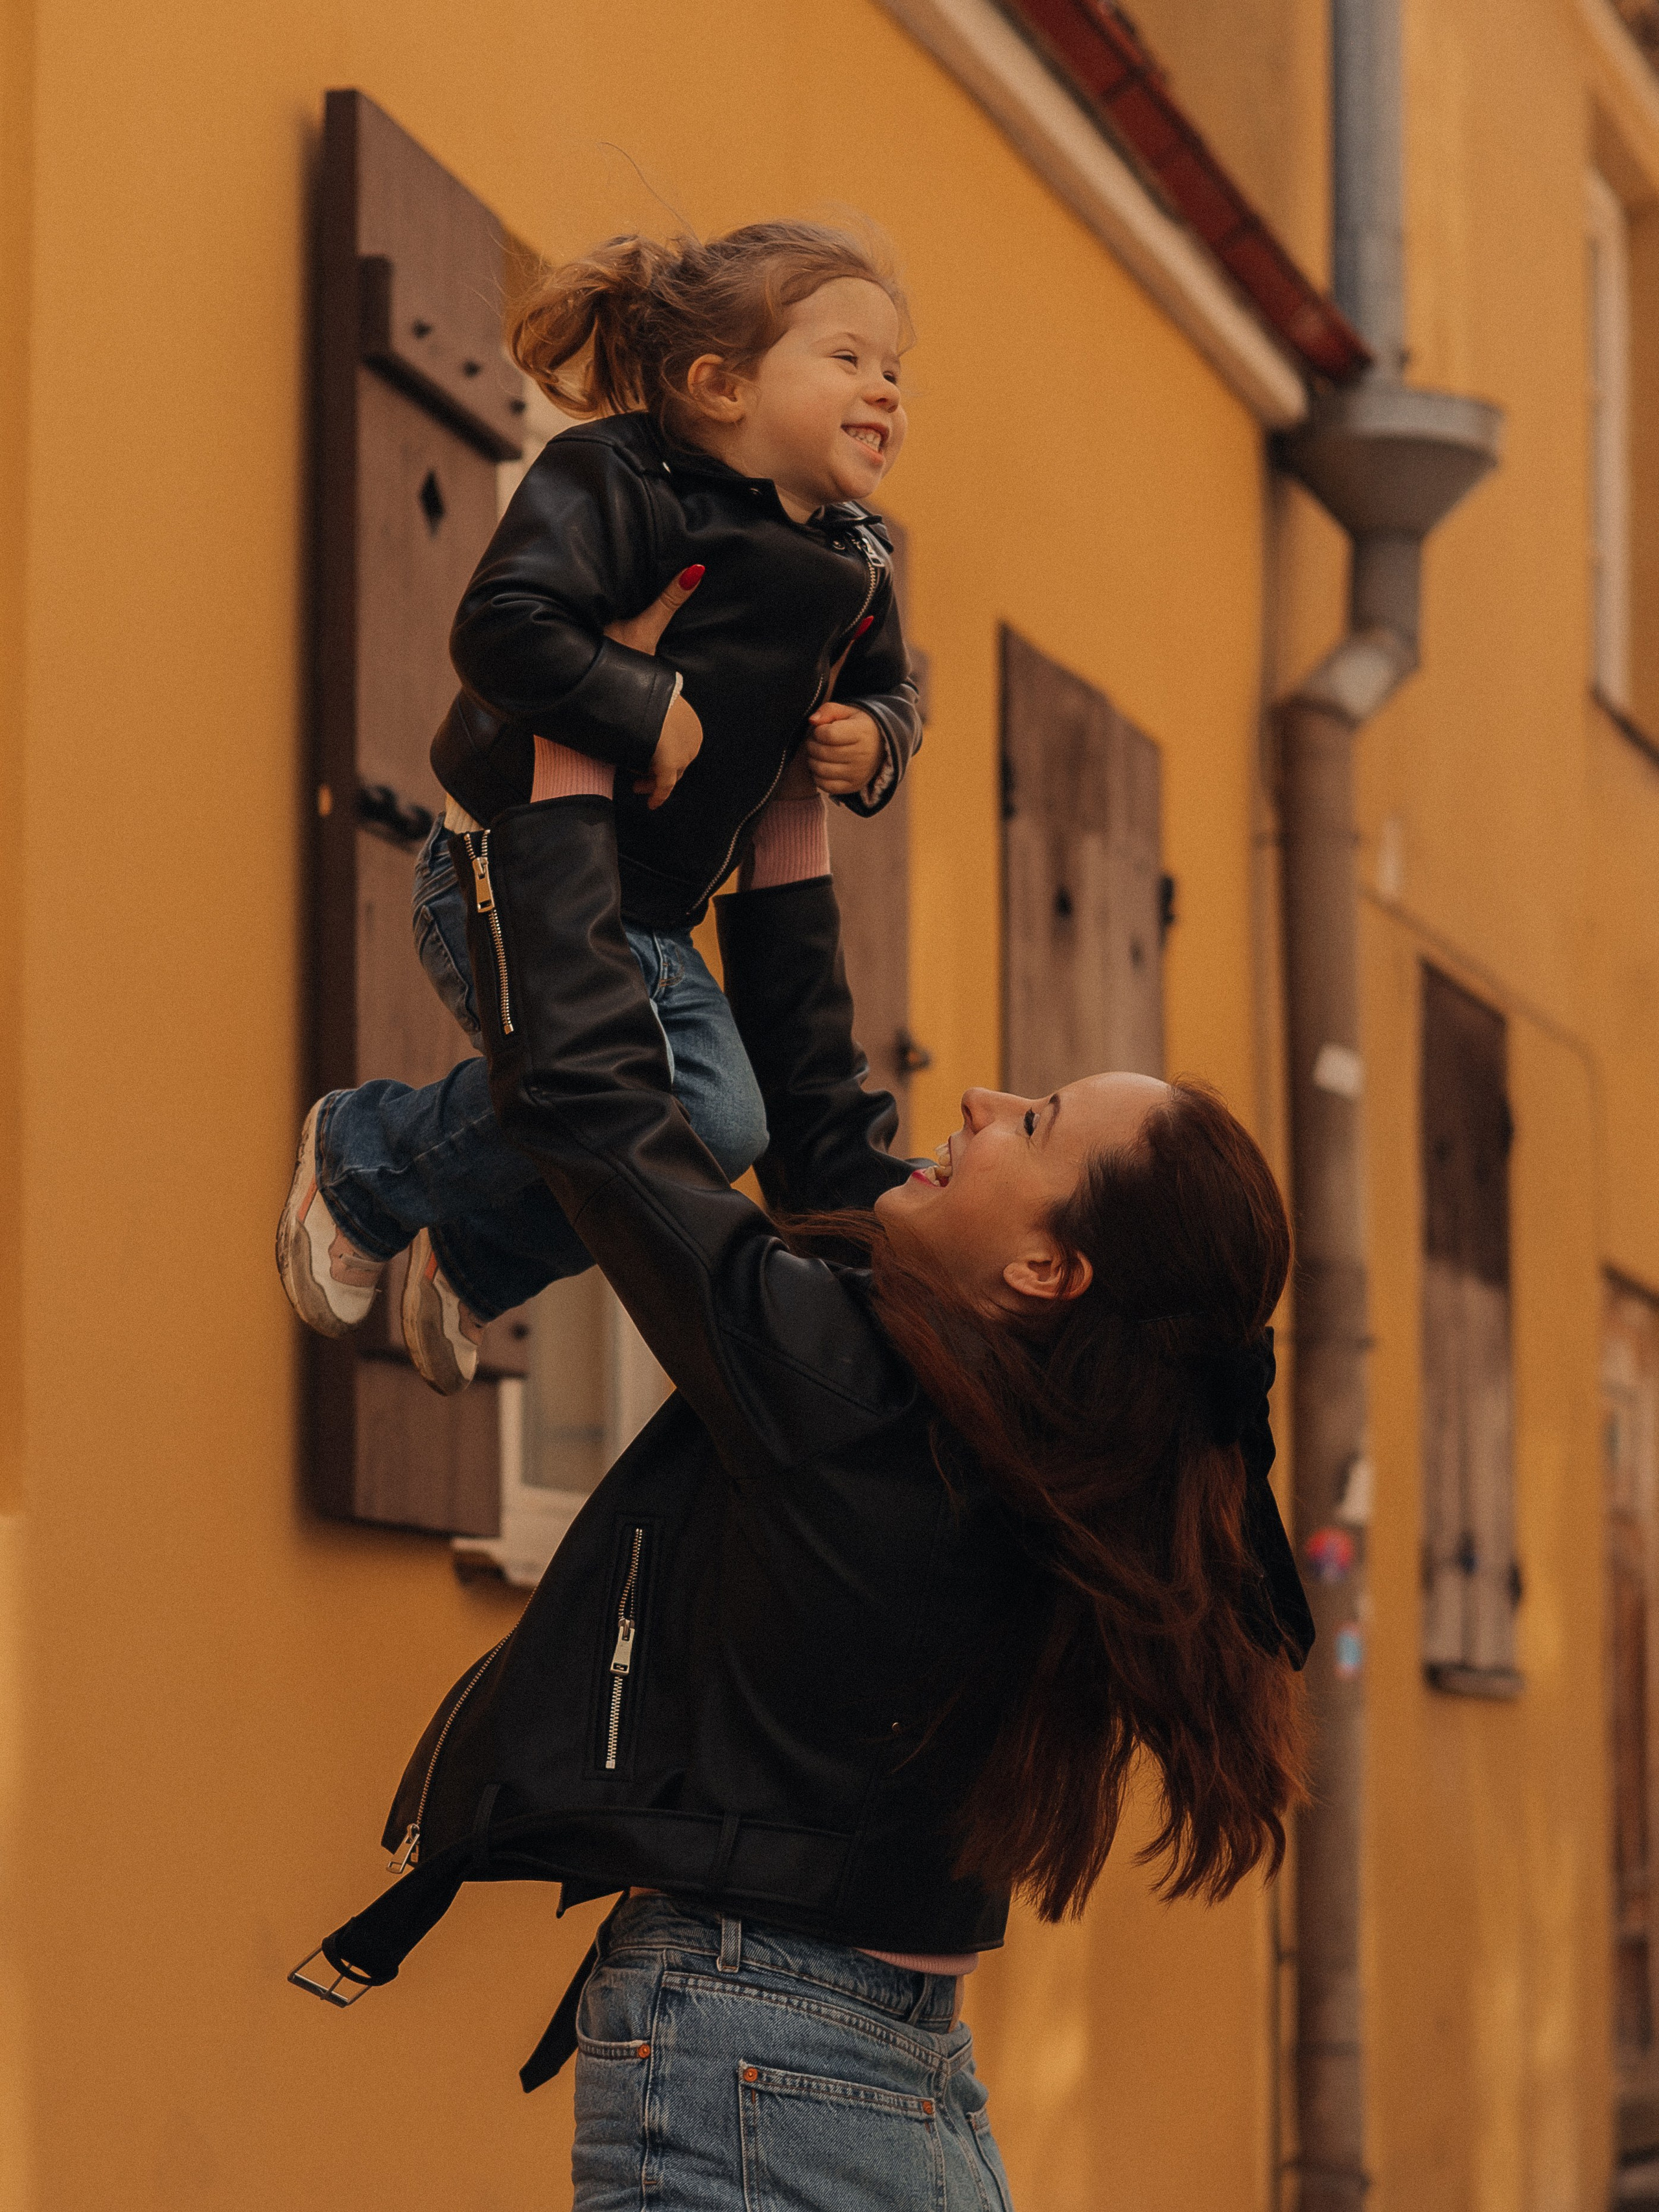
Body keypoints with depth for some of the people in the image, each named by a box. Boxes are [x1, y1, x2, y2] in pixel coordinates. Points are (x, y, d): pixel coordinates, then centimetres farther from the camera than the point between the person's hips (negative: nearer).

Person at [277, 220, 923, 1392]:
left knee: (723, 1124, 1)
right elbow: (502, 625, -27)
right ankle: (366, 1157, 1)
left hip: (655, 920, 9)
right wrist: (648, 711, -27)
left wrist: (871, 742, 1)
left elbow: (889, 690, 23)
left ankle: (477, 1260, 24)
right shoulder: (624, 485, -16)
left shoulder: (854, 565, 8)